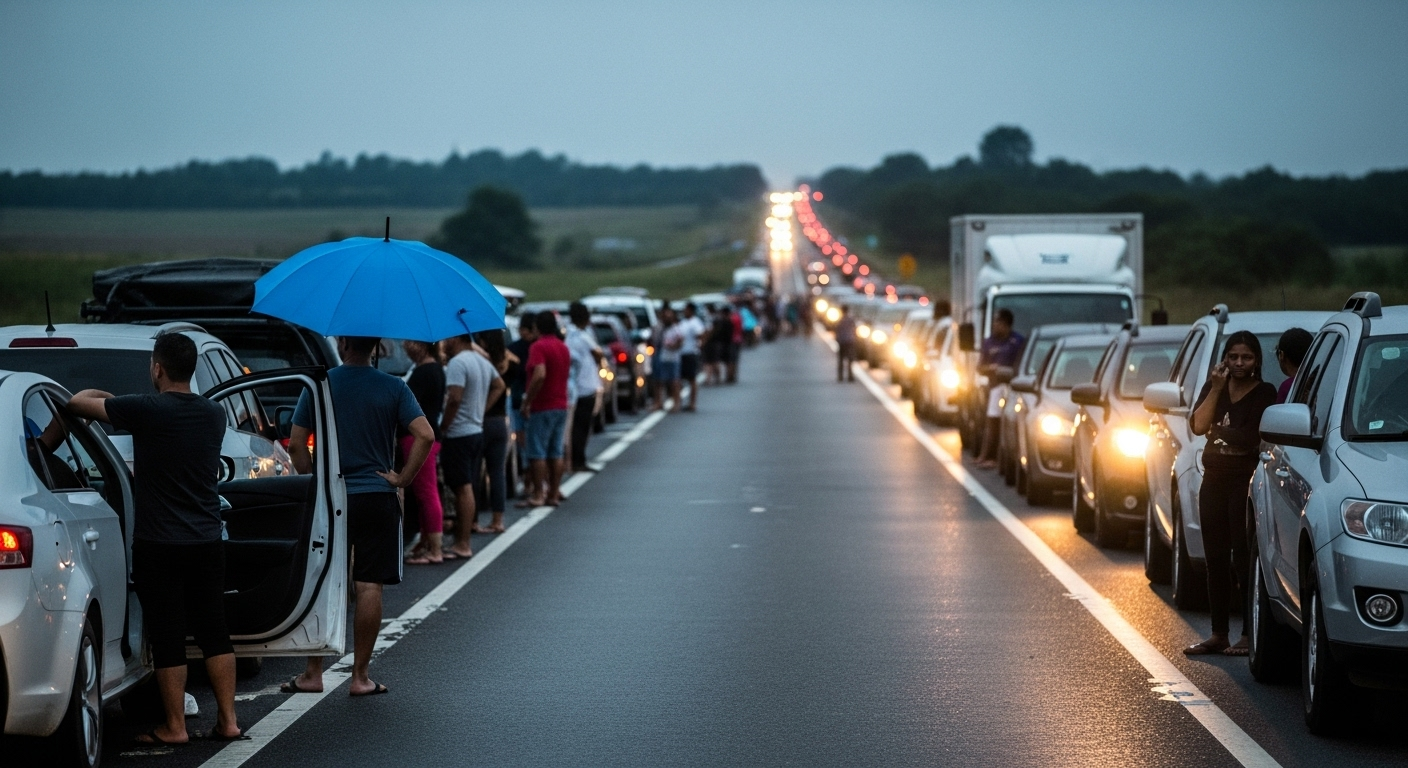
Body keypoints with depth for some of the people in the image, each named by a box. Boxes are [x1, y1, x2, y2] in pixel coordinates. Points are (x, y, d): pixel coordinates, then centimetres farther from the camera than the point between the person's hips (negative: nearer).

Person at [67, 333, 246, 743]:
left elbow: (77, 403, -5)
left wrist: (98, 394, 17)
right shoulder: (214, 414, 5)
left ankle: (174, 726, 6)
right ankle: (228, 720, 11)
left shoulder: (146, 410, -14)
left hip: (159, 544, -5)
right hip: (207, 541, 5)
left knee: (168, 637, 1)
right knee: (214, 632, 10)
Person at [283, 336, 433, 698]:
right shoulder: (393, 388, -3)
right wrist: (402, 478, -6)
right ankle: (360, 676, 3)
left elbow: (296, 444, -3)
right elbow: (425, 435, -13)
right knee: (369, 587, 2)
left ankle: (313, 674, 11)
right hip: (377, 498, -1)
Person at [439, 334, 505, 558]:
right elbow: (498, 386, 28)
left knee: (463, 489, -8)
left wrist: (443, 427, -15)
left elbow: (454, 399, -26)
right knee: (468, 487, 13)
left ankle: (462, 545, -7)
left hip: (458, 435, -9)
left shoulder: (457, 363, -17)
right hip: (477, 430, 9)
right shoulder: (482, 361, 13)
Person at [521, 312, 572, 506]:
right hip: (561, 406, 8)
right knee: (555, 452, 9)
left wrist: (527, 402, -20)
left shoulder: (539, 347, -14)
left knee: (537, 453, -5)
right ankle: (554, 494, 10)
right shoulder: (563, 348, 13)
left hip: (542, 408, -8)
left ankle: (537, 495, -6)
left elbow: (540, 375, -25)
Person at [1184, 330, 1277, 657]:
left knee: (1244, 558, -7)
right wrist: (1216, 388, -9)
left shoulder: (1264, 394, -3)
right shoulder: (1213, 387, 11)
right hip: (1214, 481, 6)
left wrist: (1221, 432, -3)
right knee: (1216, 559, 8)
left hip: (1245, 482, -6)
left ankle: (1249, 635, -4)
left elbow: (1256, 439, -11)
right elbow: (1199, 425, -4)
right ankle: (1218, 634, 14)